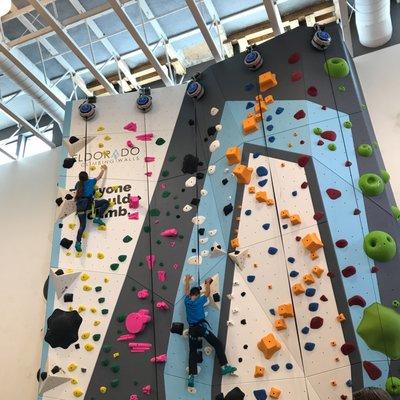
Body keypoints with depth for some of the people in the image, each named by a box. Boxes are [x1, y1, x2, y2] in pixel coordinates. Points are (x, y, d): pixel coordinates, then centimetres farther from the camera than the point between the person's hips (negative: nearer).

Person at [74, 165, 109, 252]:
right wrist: (103, 169, 39)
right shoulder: (90, 182, 10)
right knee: (105, 202, 10)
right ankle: (97, 218, -3)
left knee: (82, 226, 5)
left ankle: (78, 243, -9)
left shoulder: (78, 184, 19)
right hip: (88, 202, -5)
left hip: (80, 205, 5)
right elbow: (99, 177, 24)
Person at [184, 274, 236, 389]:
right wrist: (208, 283, 35)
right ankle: (224, 366, -13)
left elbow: (186, 291, 30)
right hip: (202, 326, -4)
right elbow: (207, 293, 19)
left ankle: (191, 376, -6)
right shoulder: (199, 301, 2)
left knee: (192, 352, 5)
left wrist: (187, 281, 46)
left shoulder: (187, 301, 11)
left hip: (192, 329, 4)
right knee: (217, 344, -1)